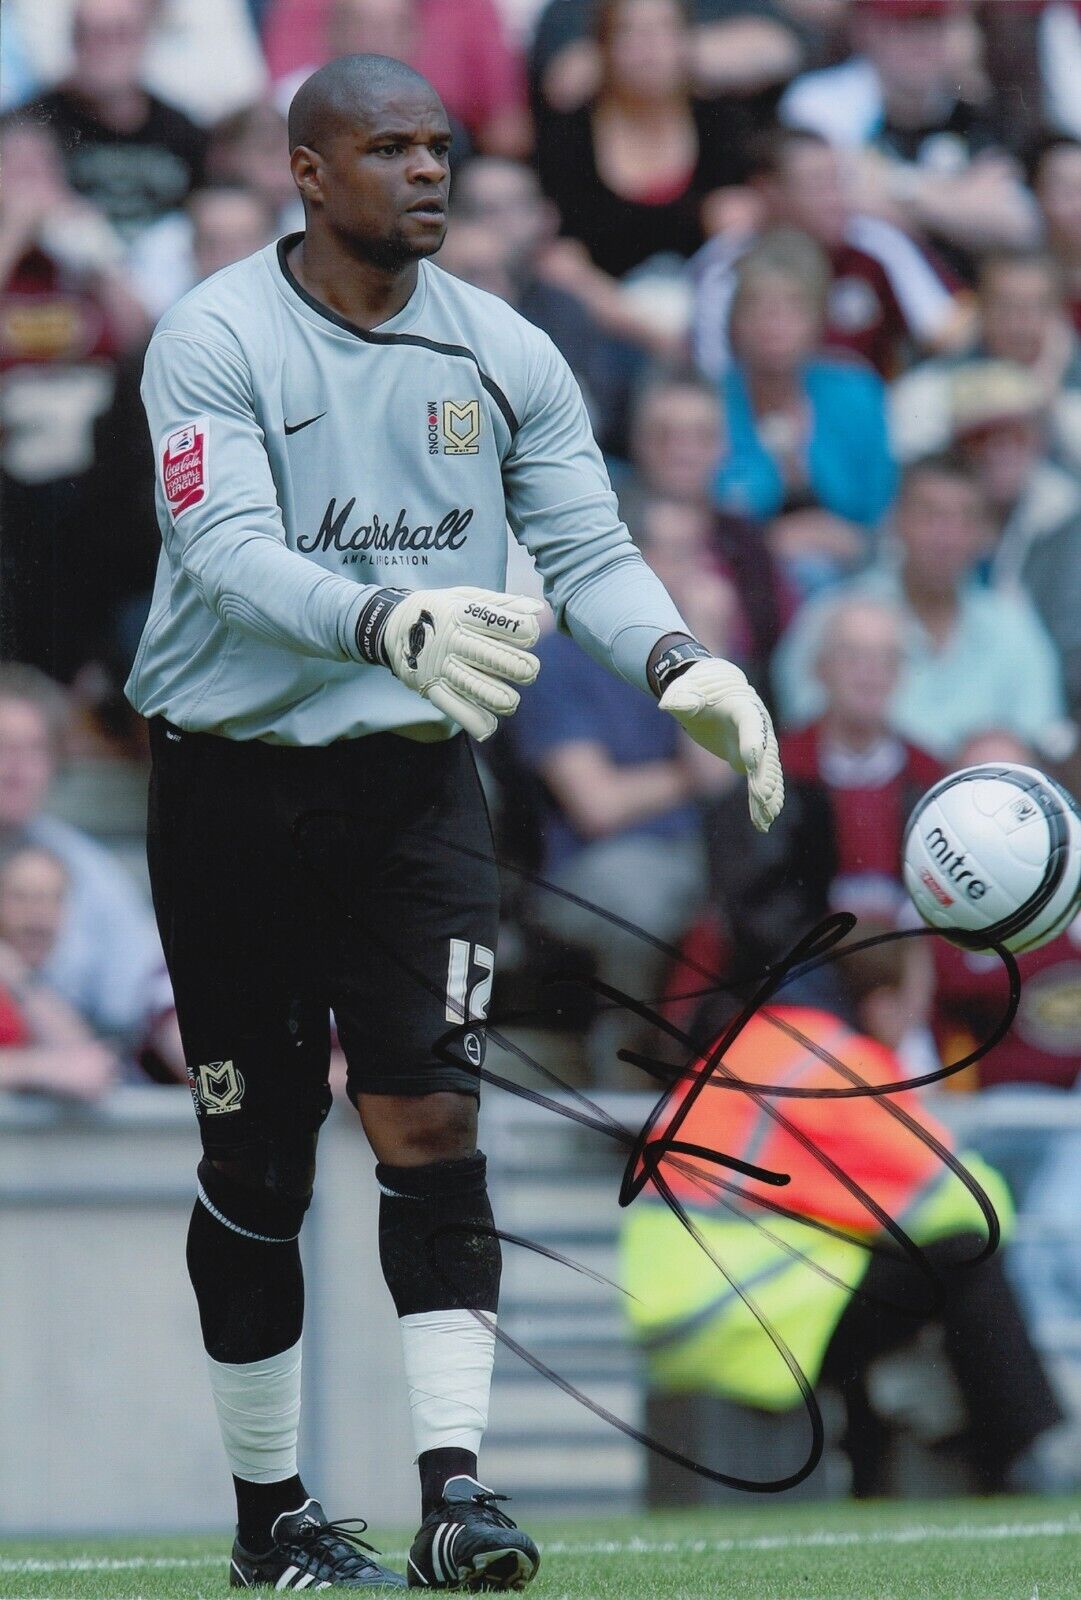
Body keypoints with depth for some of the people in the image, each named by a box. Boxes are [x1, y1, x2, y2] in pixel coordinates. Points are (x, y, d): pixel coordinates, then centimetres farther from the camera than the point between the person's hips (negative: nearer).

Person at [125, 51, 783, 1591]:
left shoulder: (505, 356, 4)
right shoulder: (215, 340, -9)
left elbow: (589, 547, 3)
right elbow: (229, 551, -22)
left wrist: (682, 665, -17)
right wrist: (391, 622, -39)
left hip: (415, 783, 2)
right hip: (234, 784, -2)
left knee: (430, 1122, -12)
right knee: (258, 1164, 4)